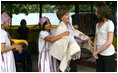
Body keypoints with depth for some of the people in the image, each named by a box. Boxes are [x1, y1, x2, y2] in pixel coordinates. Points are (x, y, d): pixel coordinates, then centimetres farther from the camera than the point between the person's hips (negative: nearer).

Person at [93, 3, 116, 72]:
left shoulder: (110, 23, -9)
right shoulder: (98, 24, 12)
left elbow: (109, 42, -15)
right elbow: (96, 39, 10)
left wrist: (97, 51, -11)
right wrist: (94, 51, -5)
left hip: (108, 55, -6)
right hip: (99, 54, 7)